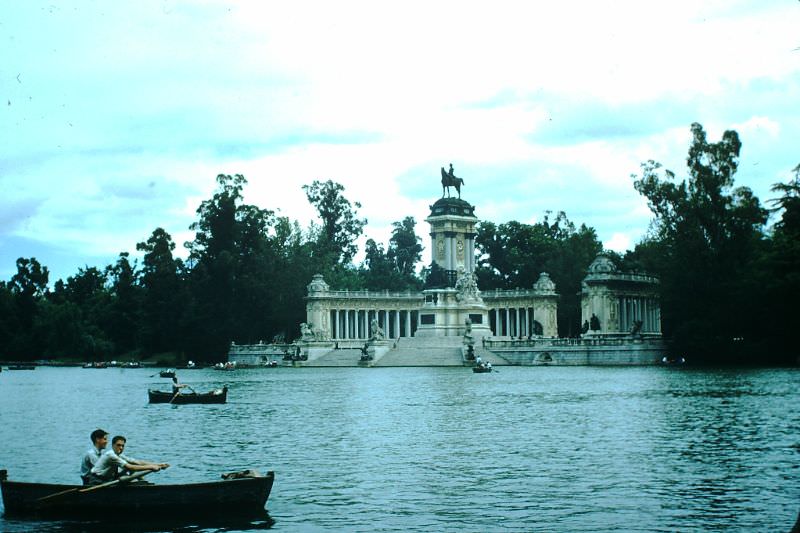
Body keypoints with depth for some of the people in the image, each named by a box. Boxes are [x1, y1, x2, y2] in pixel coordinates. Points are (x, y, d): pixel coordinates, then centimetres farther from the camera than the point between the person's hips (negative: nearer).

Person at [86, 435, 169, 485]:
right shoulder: (110, 455, -21)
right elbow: (129, 467, -26)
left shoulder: (120, 456, 6)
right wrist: (151, 467, -25)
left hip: (107, 480, 9)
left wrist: (158, 464, -6)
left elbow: (138, 462, 2)